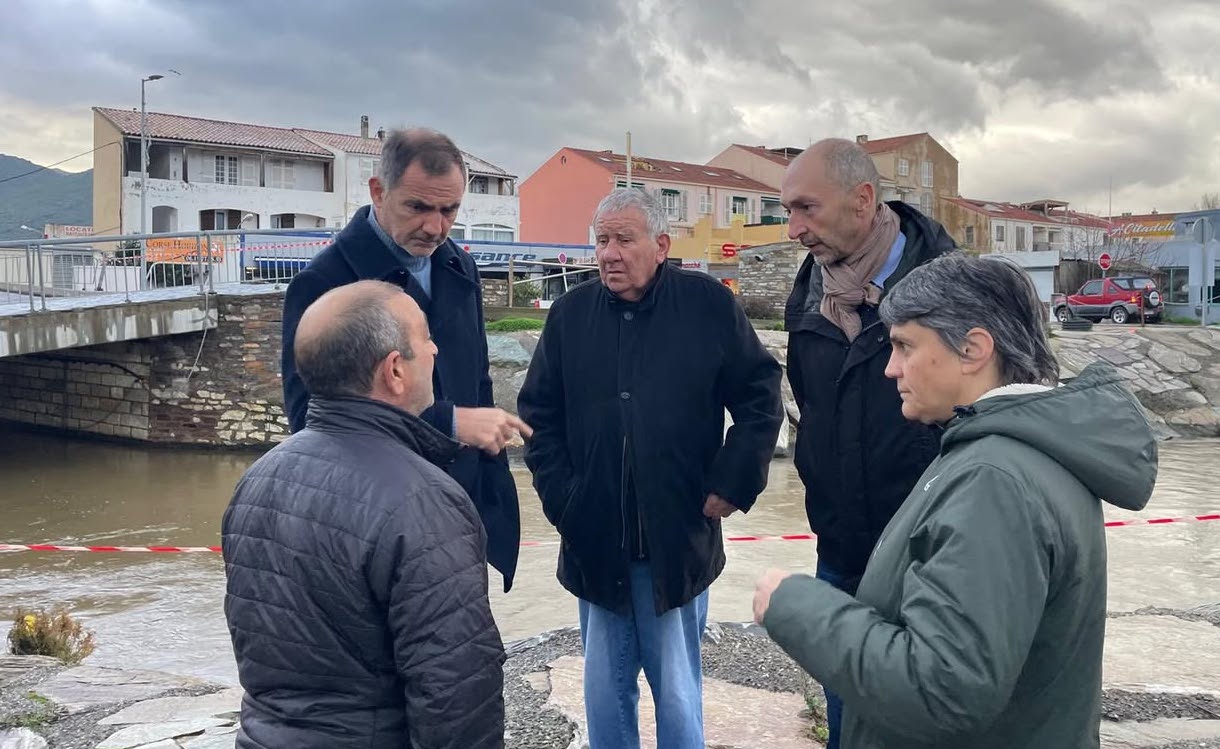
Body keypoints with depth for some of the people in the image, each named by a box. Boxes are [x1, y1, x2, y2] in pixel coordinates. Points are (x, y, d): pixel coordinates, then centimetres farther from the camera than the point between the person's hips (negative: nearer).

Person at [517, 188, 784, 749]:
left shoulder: (709, 305, -4)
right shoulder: (570, 313, 3)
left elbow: (760, 397, 0)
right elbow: (539, 411, 10)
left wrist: (731, 484, -5)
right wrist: (559, 494, 2)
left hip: (679, 539, -2)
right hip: (593, 540, 3)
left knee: (678, 691, 10)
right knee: (604, 690, 14)